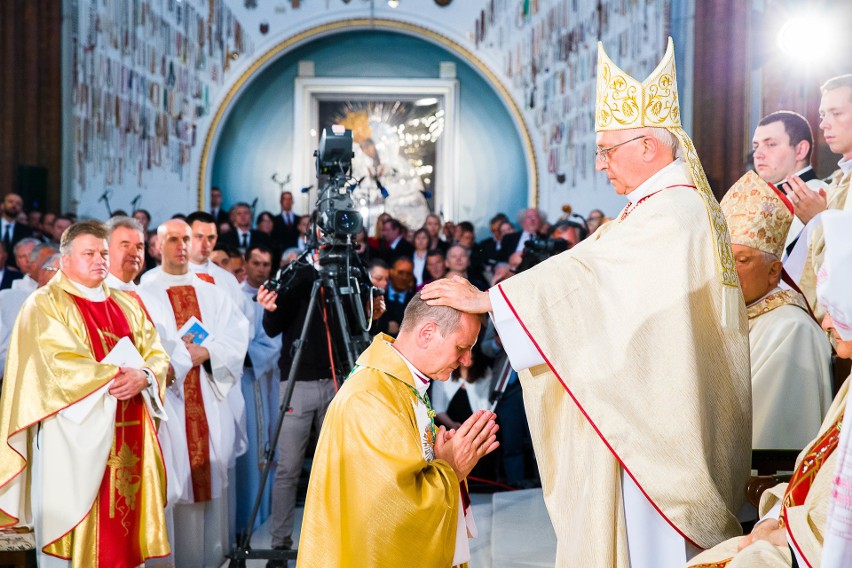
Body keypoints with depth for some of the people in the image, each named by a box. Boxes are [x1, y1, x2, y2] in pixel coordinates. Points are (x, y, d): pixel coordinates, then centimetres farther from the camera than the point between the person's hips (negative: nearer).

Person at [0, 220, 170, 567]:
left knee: (124, 526, 5)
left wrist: (143, 376, -14)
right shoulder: (45, 304, -1)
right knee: (72, 531, -3)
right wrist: (117, 376, -16)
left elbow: (157, 355, 8)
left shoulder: (127, 305, 17)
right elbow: (61, 365, -14)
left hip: (127, 437, 5)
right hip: (73, 436, -5)